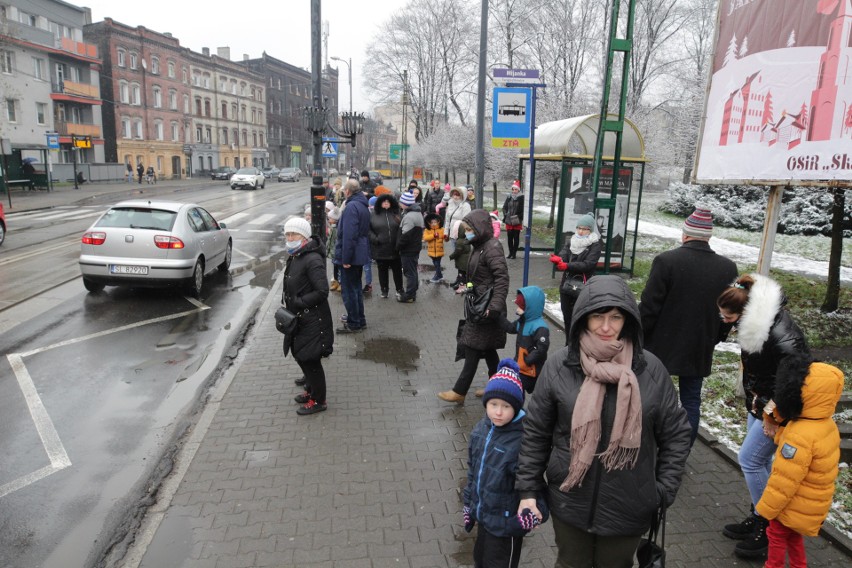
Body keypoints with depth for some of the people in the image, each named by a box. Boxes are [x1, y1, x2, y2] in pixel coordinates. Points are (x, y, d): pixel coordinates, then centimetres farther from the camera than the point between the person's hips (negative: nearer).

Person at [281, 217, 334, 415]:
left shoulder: (312, 260, -22)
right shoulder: (295, 257, 8)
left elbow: (322, 292, -26)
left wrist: (298, 302, -20)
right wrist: (287, 300, 4)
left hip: (313, 321, -9)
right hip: (299, 319, 10)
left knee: (310, 359, 1)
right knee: (299, 355, 21)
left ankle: (318, 401, 18)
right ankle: (311, 390, 40)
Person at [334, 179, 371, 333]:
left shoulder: (351, 207, -19)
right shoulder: (363, 205, 12)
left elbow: (348, 235, -25)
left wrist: (345, 258, -23)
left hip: (351, 256, -10)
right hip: (361, 254, 10)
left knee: (348, 290, 0)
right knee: (356, 287, 19)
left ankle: (353, 324, 7)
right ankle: (360, 320, 28)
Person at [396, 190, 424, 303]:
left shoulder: (409, 216, -22)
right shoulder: (417, 213, 11)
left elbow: (405, 235, -25)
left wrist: (398, 246, -10)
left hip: (408, 250, -10)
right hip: (415, 247, 10)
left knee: (409, 272, -2)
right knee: (412, 271, 17)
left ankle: (409, 296, 5)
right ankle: (412, 293, 27)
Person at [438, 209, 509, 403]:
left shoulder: (492, 248, -18)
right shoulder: (480, 246, 10)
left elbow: (502, 278, -24)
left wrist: (494, 307, -29)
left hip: (487, 308, -10)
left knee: (473, 348, -3)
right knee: (487, 349, 16)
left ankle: (459, 392, 5)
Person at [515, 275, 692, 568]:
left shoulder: (650, 368, -10)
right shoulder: (559, 365, -11)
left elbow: (676, 434, 1)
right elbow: (535, 432, -3)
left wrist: (663, 490, -2)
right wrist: (528, 489, -2)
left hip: (628, 507, 0)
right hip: (570, 501, 0)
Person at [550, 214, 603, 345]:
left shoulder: (595, 245, -6)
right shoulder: (570, 241, 9)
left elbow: (588, 264, -18)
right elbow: (563, 255, -7)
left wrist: (568, 266, -28)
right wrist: (558, 259, -31)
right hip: (566, 285, 5)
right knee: (567, 317, 15)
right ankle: (569, 345, 29)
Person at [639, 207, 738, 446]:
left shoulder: (666, 261, -16)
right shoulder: (728, 268, -2)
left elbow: (649, 307, -14)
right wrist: (714, 339, 17)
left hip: (662, 346, -3)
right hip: (699, 350, 3)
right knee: (691, 401, 14)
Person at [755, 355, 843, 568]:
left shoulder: (801, 436, -35)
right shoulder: (828, 425, -6)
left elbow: (784, 480, -28)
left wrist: (765, 508, -17)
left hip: (796, 508, -8)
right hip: (813, 505, 8)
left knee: (777, 534, 14)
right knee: (792, 535, 27)